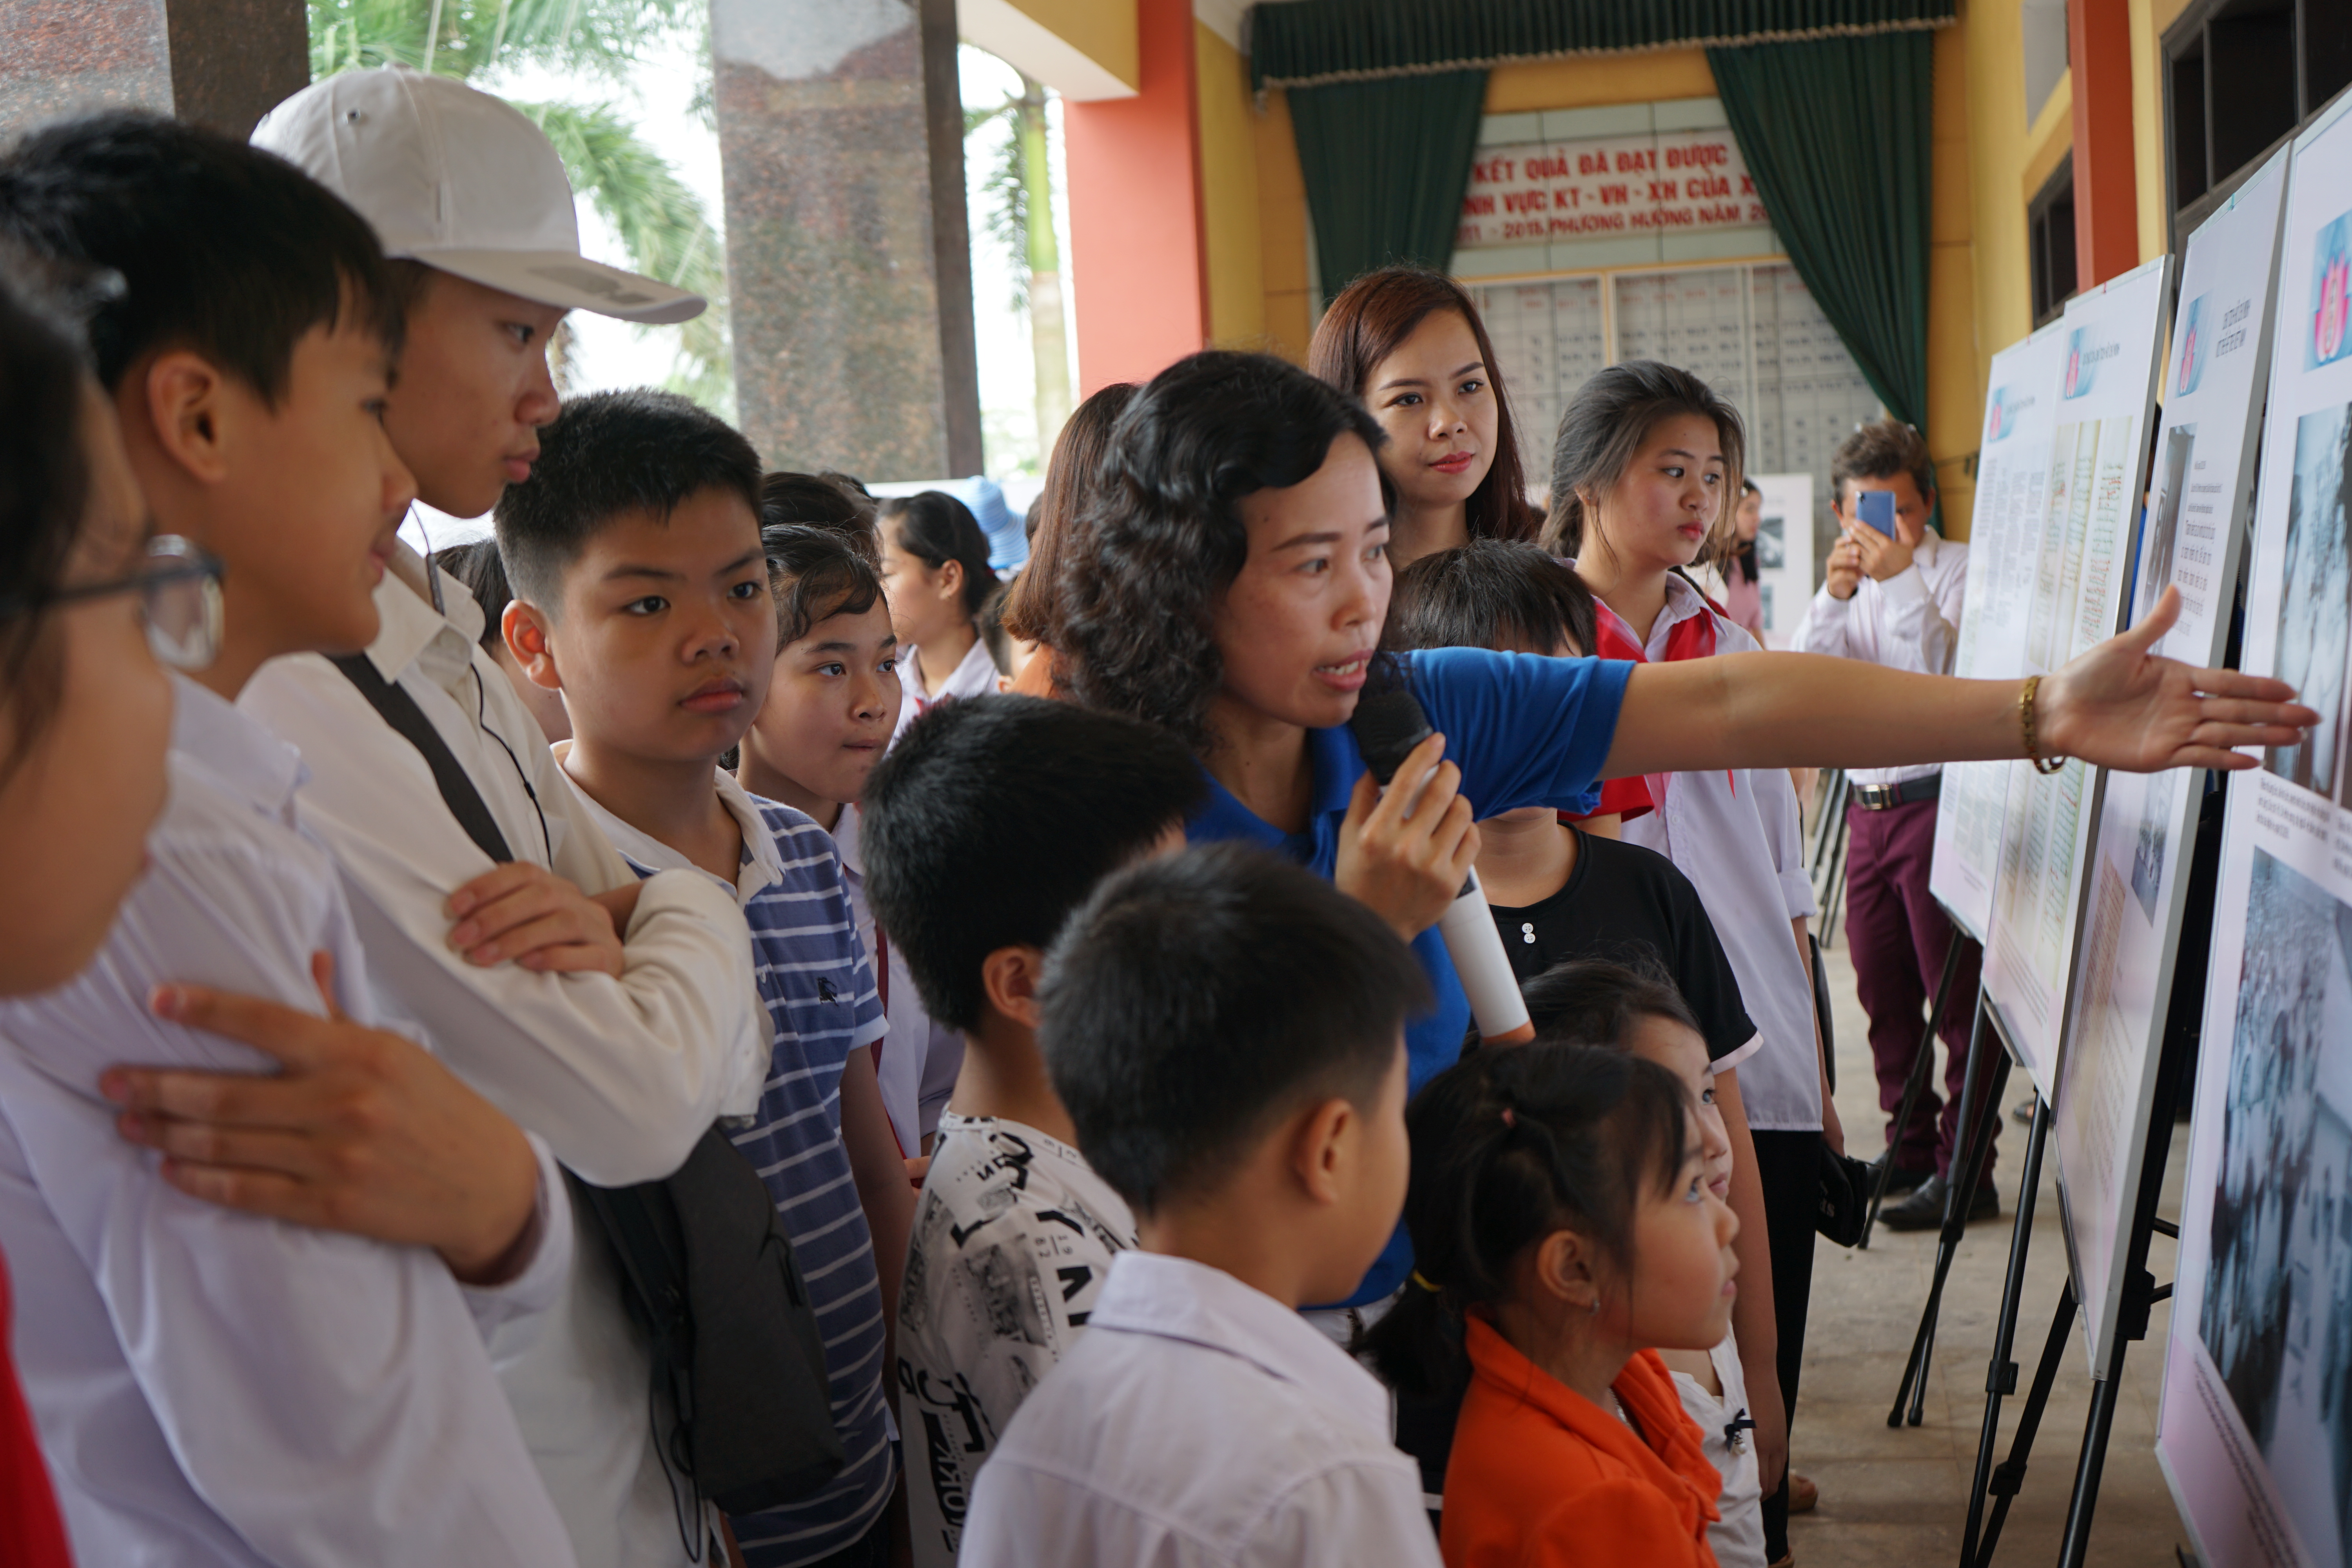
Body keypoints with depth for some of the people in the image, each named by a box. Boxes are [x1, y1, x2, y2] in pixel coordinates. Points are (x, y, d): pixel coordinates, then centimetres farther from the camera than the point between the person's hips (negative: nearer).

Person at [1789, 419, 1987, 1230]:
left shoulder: (1959, 570, -3)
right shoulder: (1855, 581, 14)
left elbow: (1952, 677, -17)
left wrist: (1902, 578, -22)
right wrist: (1834, 595, -10)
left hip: (1940, 803, -6)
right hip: (1869, 806, 6)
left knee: (1959, 995, -4)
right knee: (1883, 990, 12)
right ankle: (1911, 1147, 25)